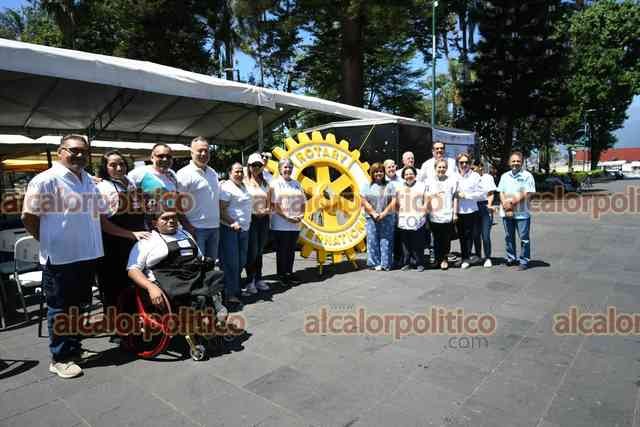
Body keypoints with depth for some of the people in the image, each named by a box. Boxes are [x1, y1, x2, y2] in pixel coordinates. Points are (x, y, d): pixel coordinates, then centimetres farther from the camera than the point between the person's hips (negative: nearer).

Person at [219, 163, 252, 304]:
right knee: (231, 262, -5)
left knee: (241, 262, 13)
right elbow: (221, 210, -17)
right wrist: (232, 223, -23)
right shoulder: (226, 187, -11)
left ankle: (235, 288, 27)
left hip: (244, 229, 9)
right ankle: (230, 294, 2)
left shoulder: (243, 186, 16)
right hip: (230, 229, -9)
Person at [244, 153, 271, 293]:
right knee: (252, 251, -6)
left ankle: (258, 279, 21)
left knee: (260, 250, 11)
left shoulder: (265, 183, 12)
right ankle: (250, 281, 6)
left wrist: (267, 210, -5)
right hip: (250, 219, -5)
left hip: (264, 219, 5)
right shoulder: (244, 181, -3)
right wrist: (255, 211, -17)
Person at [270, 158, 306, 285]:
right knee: (282, 251, 1)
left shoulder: (296, 183, 14)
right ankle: (282, 275, 12)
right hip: (280, 224, -5)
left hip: (295, 224, 5)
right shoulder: (275, 183, -4)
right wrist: (287, 217, -16)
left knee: (291, 250, 11)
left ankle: (289, 273, 22)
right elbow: (274, 205, -11)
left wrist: (301, 214, -2)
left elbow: (303, 202, 16)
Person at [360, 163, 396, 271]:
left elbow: (393, 201, 2)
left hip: (387, 218, 0)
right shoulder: (367, 186, 8)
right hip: (372, 218, 0)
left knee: (386, 240, 0)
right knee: (373, 240, 0)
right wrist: (374, 213, -9)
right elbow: (364, 201, 0)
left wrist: (384, 213, -9)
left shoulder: (389, 185, 10)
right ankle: (375, 263, 8)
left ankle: (386, 263, 6)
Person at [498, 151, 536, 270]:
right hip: (506, 213, 5)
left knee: (524, 238, 0)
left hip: (522, 213, -4)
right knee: (508, 237, 13)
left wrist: (513, 201, -17)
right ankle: (511, 258, 25)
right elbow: (501, 192, 8)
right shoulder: (504, 176, 12)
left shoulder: (527, 176, -3)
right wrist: (506, 206, -8)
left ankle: (524, 261, 9)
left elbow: (528, 194, -9)